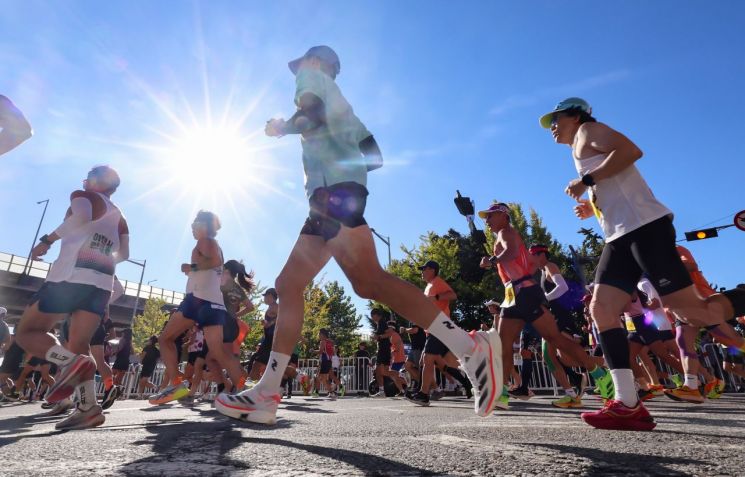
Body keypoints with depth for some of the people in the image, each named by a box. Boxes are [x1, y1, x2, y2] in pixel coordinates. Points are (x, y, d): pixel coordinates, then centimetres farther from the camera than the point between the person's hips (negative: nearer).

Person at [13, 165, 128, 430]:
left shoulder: (83, 196, 8)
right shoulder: (119, 216, 25)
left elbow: (81, 217, -16)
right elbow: (123, 254, 22)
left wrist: (47, 239, -8)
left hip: (72, 276, -6)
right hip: (103, 283, 6)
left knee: (26, 331, 5)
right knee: (79, 344, 6)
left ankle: (70, 361, -20)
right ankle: (88, 408, -5)